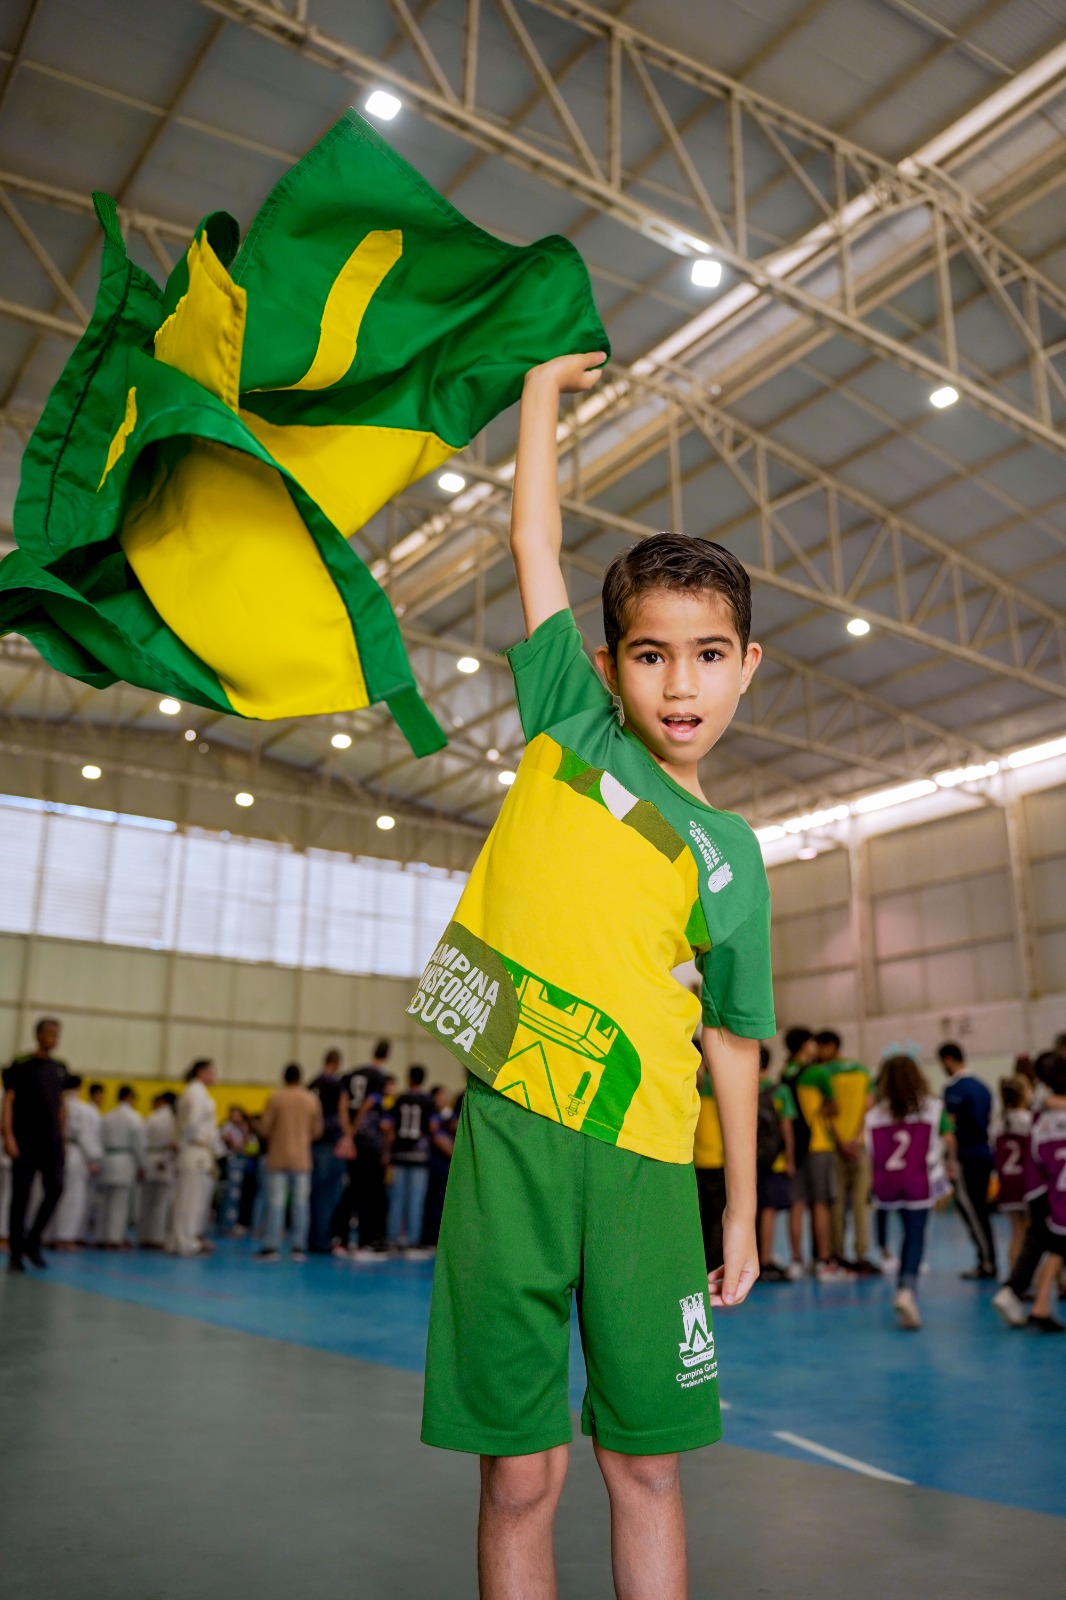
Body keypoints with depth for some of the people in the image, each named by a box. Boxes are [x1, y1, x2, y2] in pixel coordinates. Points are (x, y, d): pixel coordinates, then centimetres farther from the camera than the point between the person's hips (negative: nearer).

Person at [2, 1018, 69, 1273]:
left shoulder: (59, 1069, 10)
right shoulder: (21, 1066, -4)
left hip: (52, 1141, 4)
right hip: (25, 1140, -4)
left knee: (55, 1189, -6)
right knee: (21, 1196, -1)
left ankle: (33, 1242, 13)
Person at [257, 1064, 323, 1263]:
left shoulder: (276, 1098, -5)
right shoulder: (312, 1099, 1)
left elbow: (266, 1127, -4)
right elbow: (317, 1131, 4)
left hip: (278, 1157, -1)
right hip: (302, 1159, 1)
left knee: (276, 1203, 2)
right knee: (301, 1204, 5)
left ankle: (271, 1247, 1)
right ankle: (298, 1247, 4)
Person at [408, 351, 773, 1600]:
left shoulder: (732, 855, 10)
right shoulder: (569, 727, 7)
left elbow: (731, 1039, 13)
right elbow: (533, 543, 8)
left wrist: (743, 1212, 13)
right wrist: (544, 384, 16)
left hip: (644, 1158, 2)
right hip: (512, 1130, -1)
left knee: (645, 1463, 11)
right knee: (521, 1475, 5)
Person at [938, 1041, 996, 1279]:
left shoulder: (954, 1087, -12)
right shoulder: (982, 1086, 14)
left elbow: (949, 1125, -15)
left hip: (966, 1156, -8)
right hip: (986, 1155, 8)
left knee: (968, 1208, -2)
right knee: (980, 1209, 13)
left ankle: (986, 1262, -1)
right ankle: (988, 1261, 15)